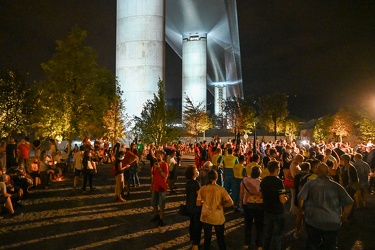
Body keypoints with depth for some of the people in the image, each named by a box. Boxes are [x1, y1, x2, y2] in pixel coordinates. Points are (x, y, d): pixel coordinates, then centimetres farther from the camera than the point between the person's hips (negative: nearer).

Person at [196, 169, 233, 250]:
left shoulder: (202, 189, -11)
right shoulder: (221, 189, -17)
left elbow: (198, 203, -4)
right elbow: (230, 203, -19)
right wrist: (221, 205, -5)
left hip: (206, 217, 2)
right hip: (218, 218, -2)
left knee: (207, 237, 18)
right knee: (220, 238, 17)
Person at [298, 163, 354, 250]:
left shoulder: (310, 183, -6)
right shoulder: (336, 186, -1)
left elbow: (301, 198, -13)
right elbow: (349, 203, -2)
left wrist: (304, 210, 5)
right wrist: (343, 218, 10)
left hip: (313, 220, -1)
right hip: (332, 223, 1)